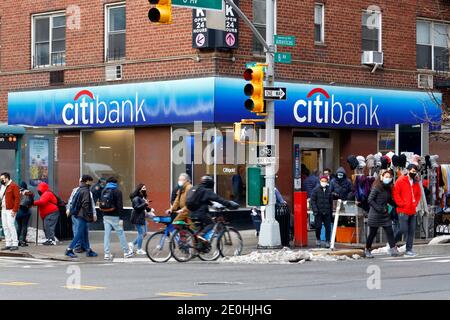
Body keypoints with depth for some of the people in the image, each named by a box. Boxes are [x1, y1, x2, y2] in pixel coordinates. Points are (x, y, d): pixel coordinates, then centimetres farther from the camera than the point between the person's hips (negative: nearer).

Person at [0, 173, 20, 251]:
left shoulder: (13, 186, -9)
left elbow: (17, 198, -14)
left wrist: (14, 210, -19)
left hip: (10, 210, -9)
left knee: (10, 225, -13)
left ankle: (15, 244, -10)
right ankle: (8, 244, 11)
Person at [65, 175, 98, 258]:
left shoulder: (80, 189, 12)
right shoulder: (86, 191, -16)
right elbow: (86, 204, -21)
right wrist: (89, 215, -16)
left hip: (79, 214, 10)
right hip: (83, 215, -10)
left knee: (85, 233, 14)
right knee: (79, 233, -5)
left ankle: (88, 250, 19)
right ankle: (69, 250, -4)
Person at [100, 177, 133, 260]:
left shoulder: (103, 191, 10)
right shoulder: (117, 191, -7)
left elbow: (101, 204, 14)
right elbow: (120, 206, -13)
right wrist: (121, 218, -14)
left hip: (106, 216, 5)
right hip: (114, 216, -5)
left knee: (107, 234, 5)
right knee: (121, 233, 4)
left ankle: (107, 254, 1)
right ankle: (126, 252, 11)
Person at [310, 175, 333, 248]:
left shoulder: (329, 190, 9)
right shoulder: (316, 190, -1)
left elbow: (331, 201, 15)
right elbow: (313, 200, -3)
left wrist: (331, 211, 14)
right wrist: (315, 210, -12)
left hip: (327, 213, 2)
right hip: (318, 212, -2)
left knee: (328, 227, -1)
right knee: (318, 227, 0)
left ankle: (327, 241, 6)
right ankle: (318, 239, 22)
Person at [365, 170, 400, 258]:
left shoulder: (388, 189, 10)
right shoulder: (376, 188, -11)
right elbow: (370, 200, -14)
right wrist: (378, 208, -19)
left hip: (385, 214, 6)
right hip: (375, 214, -6)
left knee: (389, 231, -3)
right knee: (372, 233, 3)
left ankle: (393, 249, -6)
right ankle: (367, 250, 17)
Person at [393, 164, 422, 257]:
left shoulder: (416, 183, 13)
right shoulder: (401, 181, -6)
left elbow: (418, 194, 22)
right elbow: (396, 194, -9)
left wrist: (415, 203, 7)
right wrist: (402, 204, -11)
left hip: (412, 211, 6)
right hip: (403, 211, -6)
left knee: (411, 231, 5)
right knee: (403, 229, -9)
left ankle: (409, 250, 10)